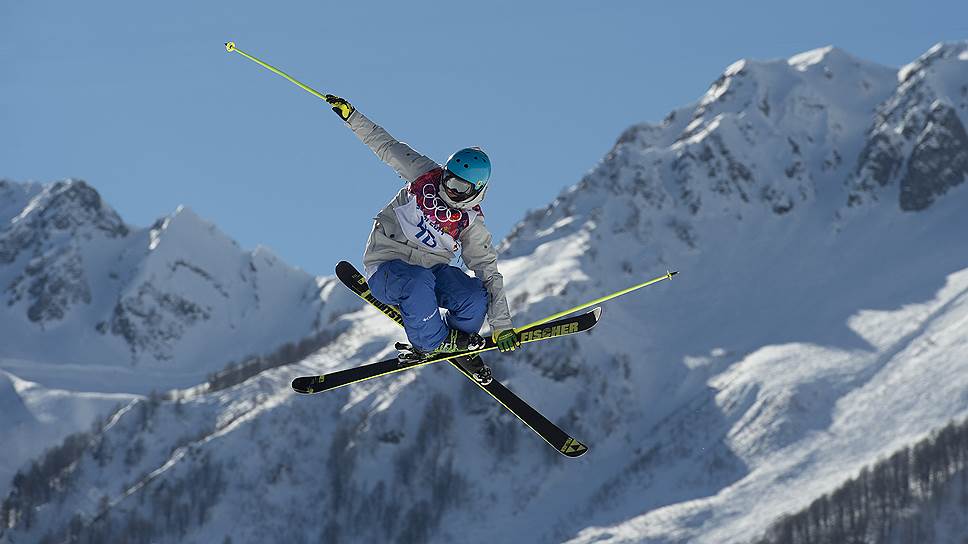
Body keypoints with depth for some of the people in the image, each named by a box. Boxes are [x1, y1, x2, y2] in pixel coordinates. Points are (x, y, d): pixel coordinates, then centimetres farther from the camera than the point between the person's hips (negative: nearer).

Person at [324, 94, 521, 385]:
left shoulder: (472, 225, -6)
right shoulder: (425, 174, -5)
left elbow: (489, 274, -8)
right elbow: (387, 146, 4)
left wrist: (501, 325, -15)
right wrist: (351, 116, -3)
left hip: (432, 269, 2)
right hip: (386, 268, -2)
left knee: (476, 297, -26)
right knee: (419, 280, -39)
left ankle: (459, 342, 9)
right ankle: (431, 343, -12)